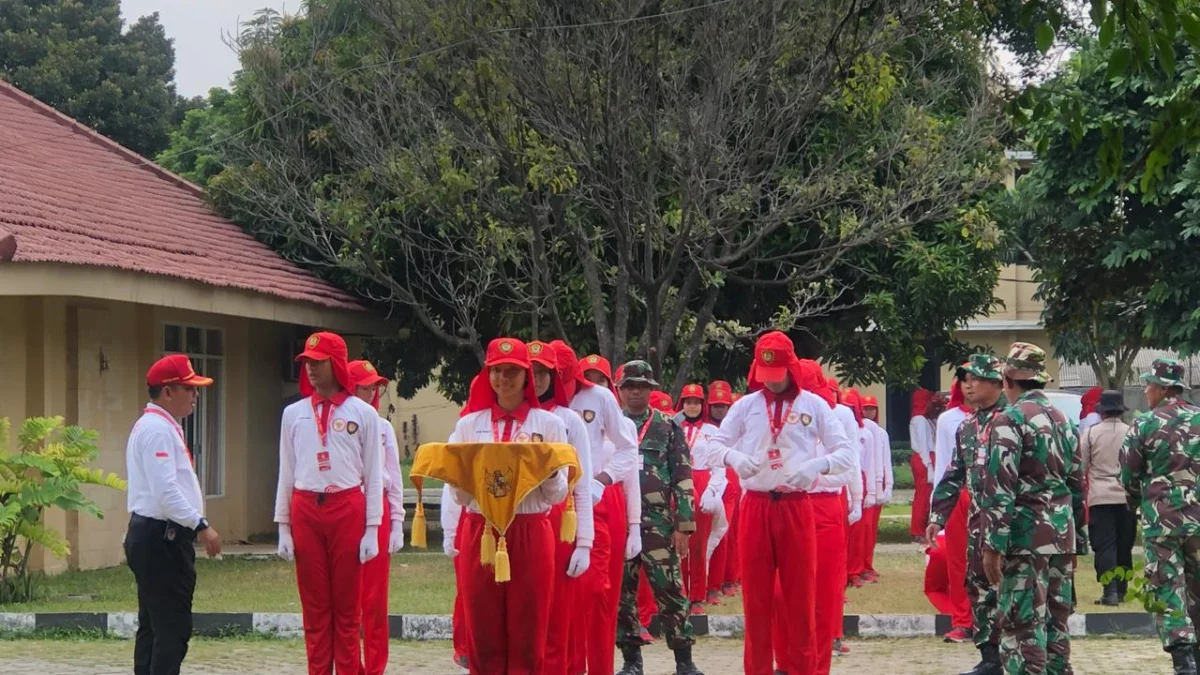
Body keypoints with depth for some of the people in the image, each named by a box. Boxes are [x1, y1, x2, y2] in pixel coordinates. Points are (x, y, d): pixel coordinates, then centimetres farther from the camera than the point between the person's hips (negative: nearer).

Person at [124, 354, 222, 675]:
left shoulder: (157, 426, 18)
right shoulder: (158, 429, -15)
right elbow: (166, 490, -24)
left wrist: (194, 526, 19)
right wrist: (201, 526, -22)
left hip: (153, 536, 11)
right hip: (162, 538, -11)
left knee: (154, 626, 12)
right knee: (172, 628, -11)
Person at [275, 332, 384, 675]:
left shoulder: (363, 413, 2)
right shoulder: (294, 414, 9)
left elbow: (373, 475, 2)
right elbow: (286, 473, 11)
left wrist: (372, 530, -3)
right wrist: (283, 528, 6)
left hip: (348, 509, -2)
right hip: (305, 511, 2)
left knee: (347, 607, 3)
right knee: (314, 607, 6)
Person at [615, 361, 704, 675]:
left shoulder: (669, 426, 5)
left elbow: (683, 478, 2)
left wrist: (684, 525, -4)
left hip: (658, 522, -2)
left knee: (670, 590, -4)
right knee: (622, 592, 4)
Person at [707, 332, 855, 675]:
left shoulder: (813, 405, 2)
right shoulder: (746, 405, 7)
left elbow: (846, 453, -1)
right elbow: (716, 443, 6)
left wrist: (817, 465, -21)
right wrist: (734, 457, -16)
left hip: (796, 507, -1)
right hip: (756, 506, 1)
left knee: (801, 590, 2)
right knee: (756, 591, 5)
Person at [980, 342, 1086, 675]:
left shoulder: (1009, 420, -9)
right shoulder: (1063, 419, 14)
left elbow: (999, 487, -16)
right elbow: (1077, 486, 18)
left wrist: (993, 545, -17)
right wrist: (1078, 543, 22)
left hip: (1026, 536, -7)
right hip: (1062, 535, 7)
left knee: (1023, 626, -6)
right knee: (1056, 623, 13)